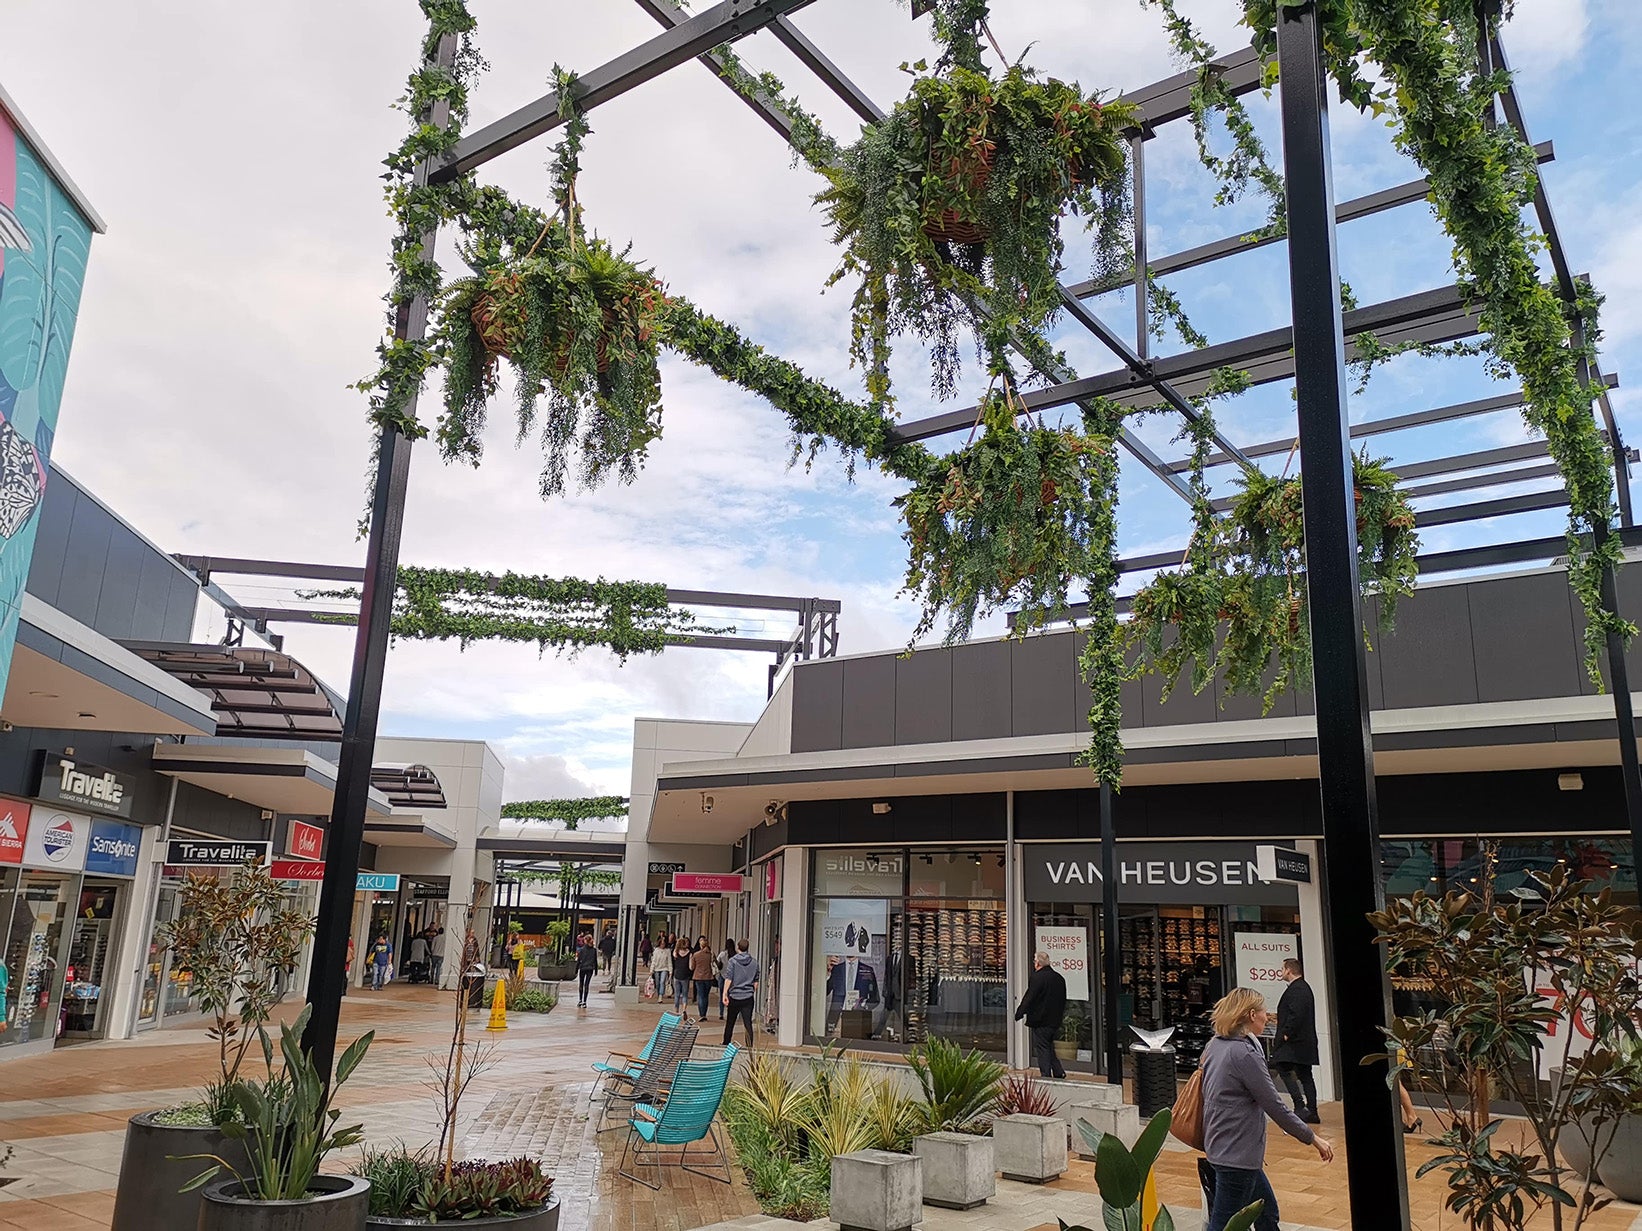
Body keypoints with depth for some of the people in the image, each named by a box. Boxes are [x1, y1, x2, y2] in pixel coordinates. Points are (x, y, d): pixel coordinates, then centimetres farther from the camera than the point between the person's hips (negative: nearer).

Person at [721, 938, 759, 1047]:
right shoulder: (754, 963, 5)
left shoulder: (733, 961, -6)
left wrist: (724, 994, -12)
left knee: (730, 1023, 13)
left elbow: (728, 979, -12)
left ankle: (726, 1044, 24)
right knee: (748, 1024, 1)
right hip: (748, 997, 2)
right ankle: (749, 1047, -5)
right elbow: (756, 982, 10)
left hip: (734, 997, -2)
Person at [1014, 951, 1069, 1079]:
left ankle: (1046, 1077, 1)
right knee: (1050, 1048, 19)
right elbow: (1063, 1001, 15)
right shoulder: (1060, 978, 8)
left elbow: (1028, 998, -15)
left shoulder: (1037, 978, -17)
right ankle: (1059, 1073, 13)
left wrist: (1018, 1014, -3)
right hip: (1055, 1021, 7)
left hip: (1040, 1021, -7)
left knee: (1042, 1050, 1)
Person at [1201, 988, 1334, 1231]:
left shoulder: (1215, 1045, 7)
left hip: (1221, 1145, 10)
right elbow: (1275, 1107, -17)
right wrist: (1314, 1139, -8)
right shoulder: (1244, 1053, -21)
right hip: (1237, 1154, -10)